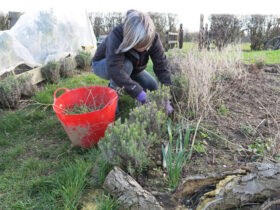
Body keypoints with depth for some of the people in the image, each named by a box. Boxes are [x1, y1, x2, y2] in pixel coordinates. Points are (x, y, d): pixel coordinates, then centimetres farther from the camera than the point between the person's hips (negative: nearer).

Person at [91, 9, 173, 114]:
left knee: (153, 87, -9)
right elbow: (115, 70, -49)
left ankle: (121, 85, 12)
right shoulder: (116, 36, -39)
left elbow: (162, 66, -29)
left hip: (132, 67, 5)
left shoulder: (153, 38, -27)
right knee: (127, 65, -37)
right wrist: (141, 95, -53)